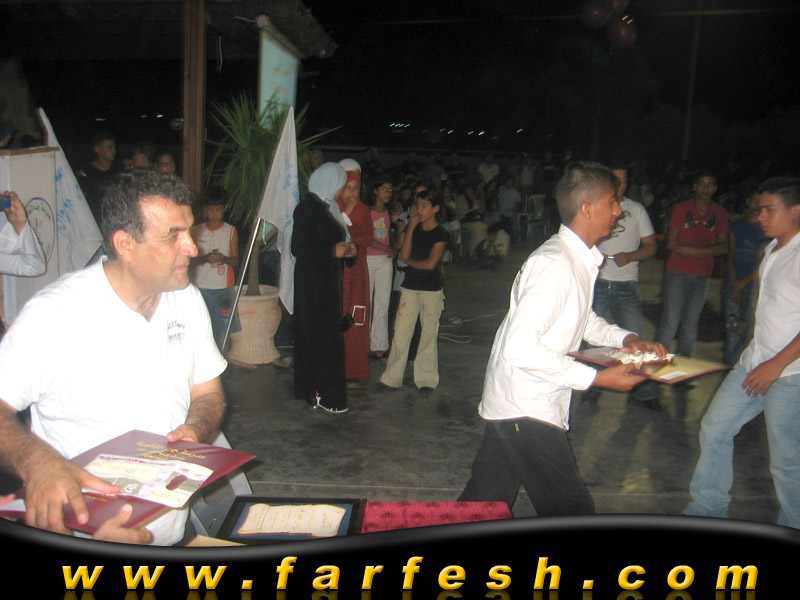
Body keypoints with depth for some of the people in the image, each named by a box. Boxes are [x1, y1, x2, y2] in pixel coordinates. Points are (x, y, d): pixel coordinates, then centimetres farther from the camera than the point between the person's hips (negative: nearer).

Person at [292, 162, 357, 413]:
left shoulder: (326, 207, 13)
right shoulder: (307, 207, -13)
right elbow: (298, 248, -18)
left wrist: (345, 248, 4)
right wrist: (332, 250, -21)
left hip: (327, 280, 9)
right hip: (312, 282, -9)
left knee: (322, 335, 11)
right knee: (322, 337, -5)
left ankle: (313, 391, 19)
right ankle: (323, 394, 3)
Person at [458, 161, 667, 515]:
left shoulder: (579, 259, 10)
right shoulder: (556, 264, -22)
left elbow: (582, 320, 26)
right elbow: (520, 347, -28)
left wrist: (625, 338, 7)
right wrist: (597, 378, -23)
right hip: (526, 411, -10)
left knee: (484, 502, 19)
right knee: (571, 513, -2)